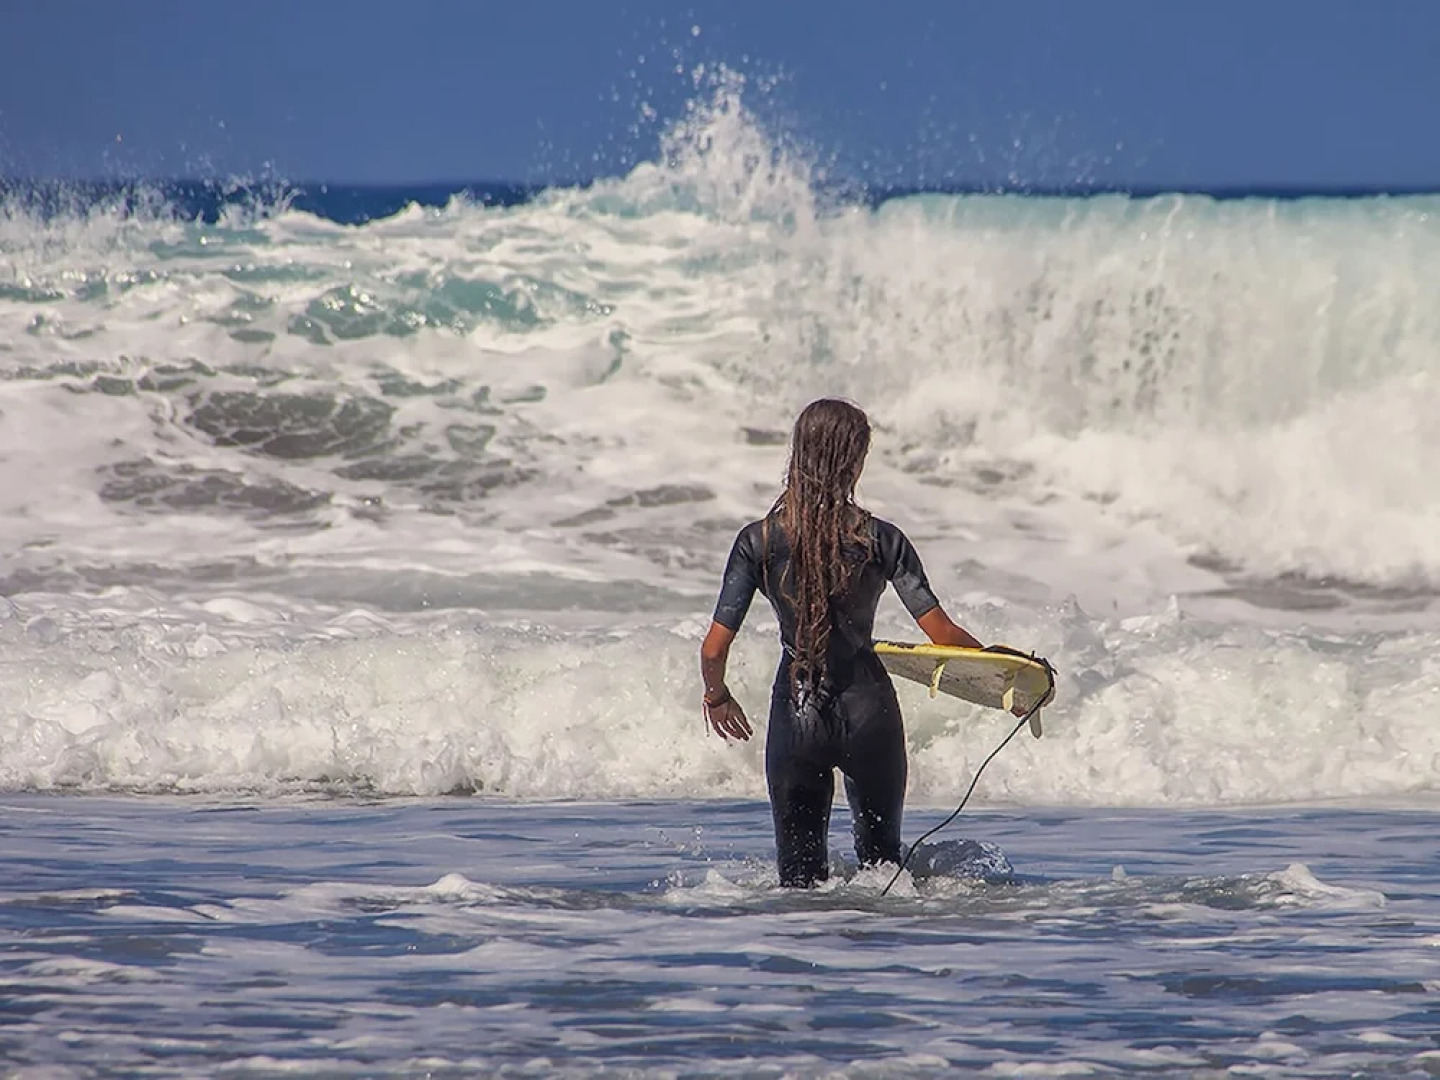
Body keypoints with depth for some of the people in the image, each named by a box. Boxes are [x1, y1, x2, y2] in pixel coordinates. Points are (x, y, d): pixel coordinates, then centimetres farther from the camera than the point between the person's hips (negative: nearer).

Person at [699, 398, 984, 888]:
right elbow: (943, 634, -11)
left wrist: (716, 696, 13)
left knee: (799, 868, 11)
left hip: (796, 714, 0)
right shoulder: (881, 540, -9)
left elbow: (714, 648, -8)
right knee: (881, 858, 21)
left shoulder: (758, 541, -7)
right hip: (868, 710, 0)